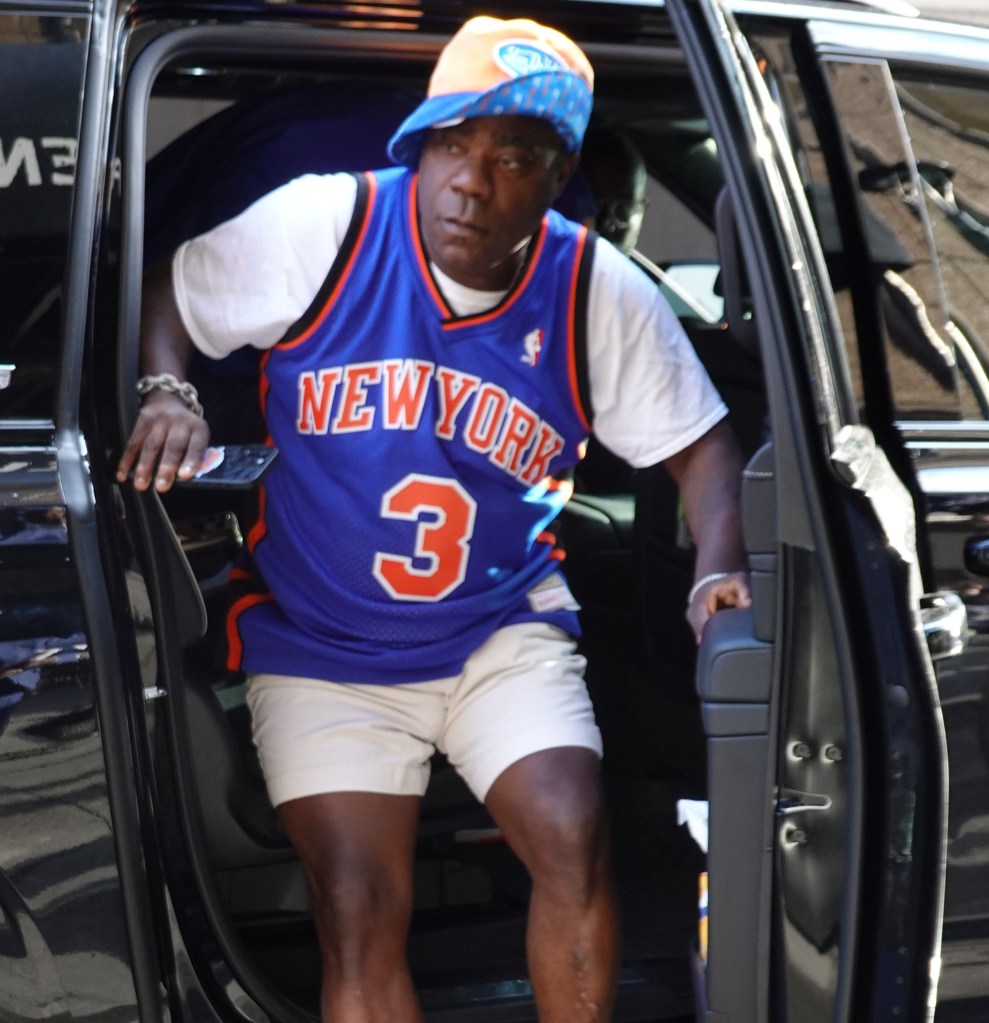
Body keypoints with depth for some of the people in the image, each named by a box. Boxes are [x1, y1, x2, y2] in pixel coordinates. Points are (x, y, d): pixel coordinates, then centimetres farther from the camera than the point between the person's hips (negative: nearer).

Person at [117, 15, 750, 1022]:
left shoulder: (598, 293, -7)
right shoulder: (325, 225, -13)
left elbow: (698, 442, 2)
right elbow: (166, 293, -1)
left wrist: (718, 574, -14)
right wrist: (166, 392, -21)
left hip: (505, 629, 2)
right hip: (319, 644, -1)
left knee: (577, 846, -17)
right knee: (360, 912, -11)